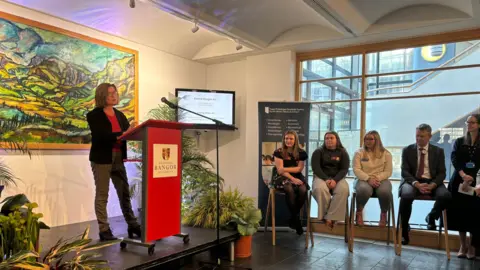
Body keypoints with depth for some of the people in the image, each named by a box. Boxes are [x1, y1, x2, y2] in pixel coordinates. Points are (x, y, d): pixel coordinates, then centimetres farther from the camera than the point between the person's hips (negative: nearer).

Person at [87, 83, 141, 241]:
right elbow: (101, 136, -19)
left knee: (125, 193, 9)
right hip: (101, 159, -6)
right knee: (102, 194, 1)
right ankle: (104, 230, 9)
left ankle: (133, 226, 16)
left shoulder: (120, 115, 14)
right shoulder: (94, 115, -5)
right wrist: (122, 134, -30)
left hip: (118, 158, 6)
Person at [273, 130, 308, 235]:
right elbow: (280, 171, -6)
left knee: (303, 190, -31)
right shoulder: (278, 152, 1)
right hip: (284, 178, -2)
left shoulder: (301, 153, 7)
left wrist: (285, 169, -11)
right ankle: (296, 219, -19)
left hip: (298, 177, 2)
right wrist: (293, 179, -18)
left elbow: (299, 169, 1)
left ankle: (293, 218, -9)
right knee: (289, 189, -36)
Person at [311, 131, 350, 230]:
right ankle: (325, 216, -21)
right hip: (321, 177, -1)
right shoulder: (318, 152, 6)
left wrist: (335, 180, -19)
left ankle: (331, 217, -29)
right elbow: (316, 168, -4)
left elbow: (344, 169, -1)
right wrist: (326, 179, -19)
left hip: (337, 178, 1)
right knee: (320, 189, -36)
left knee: (343, 190, -33)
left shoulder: (343, 153, 9)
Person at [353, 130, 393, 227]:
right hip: (364, 179, -1)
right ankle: (359, 212, -9)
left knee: (385, 191, -33)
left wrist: (377, 178, -18)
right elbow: (356, 170, -5)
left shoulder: (386, 154, 6)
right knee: (364, 190, -37)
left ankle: (384, 214, -3)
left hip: (381, 179, 1)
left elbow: (388, 172, 0)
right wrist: (368, 179, -19)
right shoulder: (359, 153, 4)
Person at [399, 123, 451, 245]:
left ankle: (431, 217, 6)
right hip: (413, 181, -1)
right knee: (406, 195, -35)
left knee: (445, 196, -30)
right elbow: (405, 171, -2)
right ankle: (404, 228, -12)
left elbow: (442, 173, 3)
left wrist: (432, 185, -18)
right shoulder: (407, 150, 5)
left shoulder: (438, 151, 8)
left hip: (432, 182, 2)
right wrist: (417, 184, -20)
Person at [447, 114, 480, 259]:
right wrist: (463, 175, -22)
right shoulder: (459, 141, 8)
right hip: (459, 180, 2)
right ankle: (463, 245, 17)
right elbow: (454, 159, -6)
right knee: (460, 212, 3)